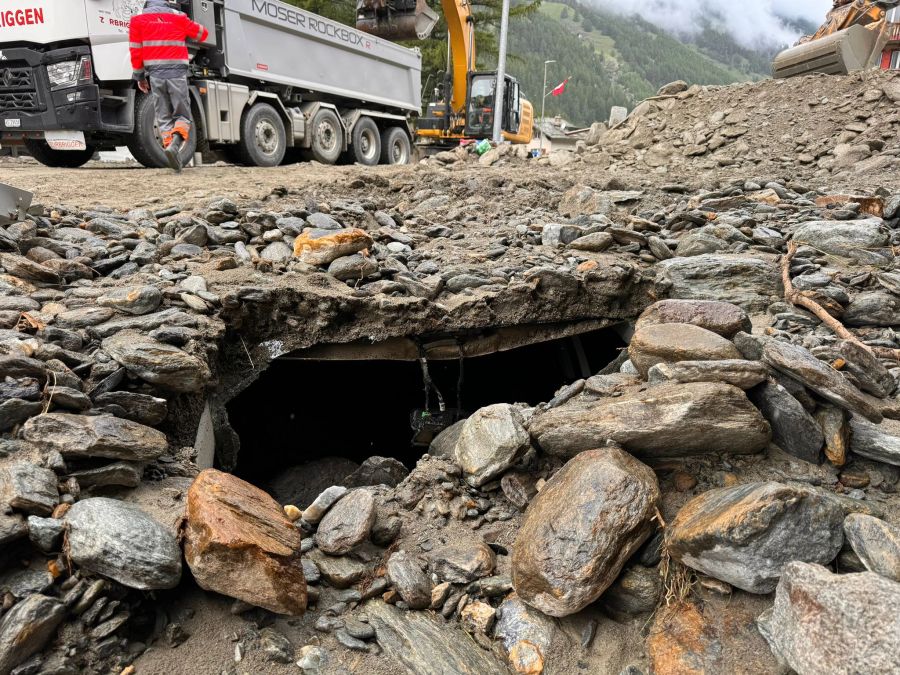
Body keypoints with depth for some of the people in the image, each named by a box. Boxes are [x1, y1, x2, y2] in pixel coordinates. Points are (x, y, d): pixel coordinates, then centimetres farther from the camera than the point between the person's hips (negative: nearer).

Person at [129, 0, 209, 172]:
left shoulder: (138, 19, 10)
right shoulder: (178, 17, 7)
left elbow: (136, 51, 6)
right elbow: (202, 34, 19)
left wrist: (139, 76, 15)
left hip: (155, 74, 2)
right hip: (177, 73, -1)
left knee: (164, 118, 9)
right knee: (182, 115, 4)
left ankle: (170, 146, -5)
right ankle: (174, 144, -23)